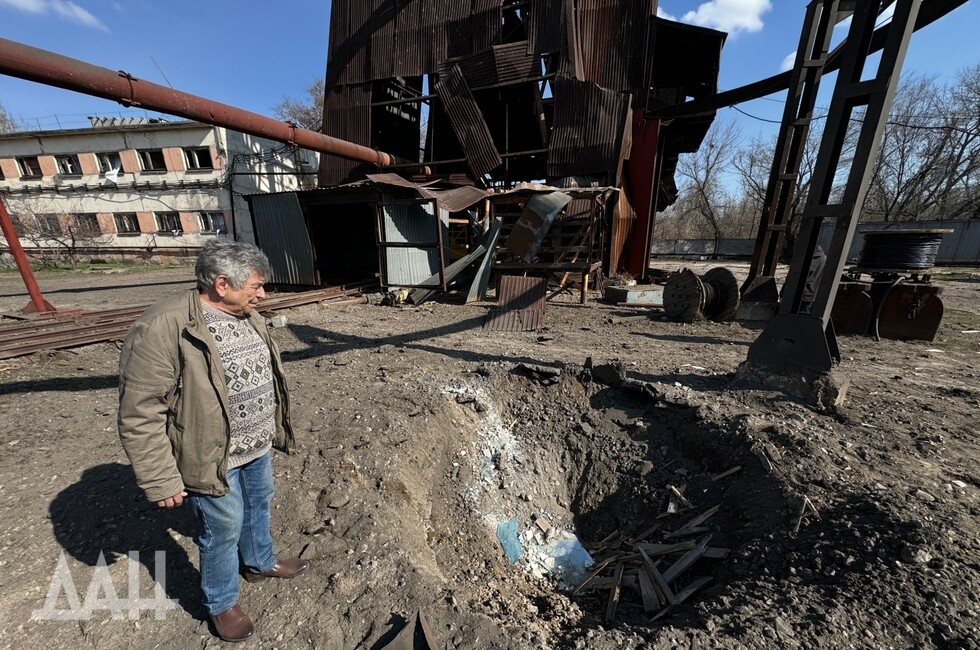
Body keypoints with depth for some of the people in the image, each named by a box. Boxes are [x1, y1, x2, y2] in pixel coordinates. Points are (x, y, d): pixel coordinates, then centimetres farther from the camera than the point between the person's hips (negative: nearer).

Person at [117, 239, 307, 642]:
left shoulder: (247, 316, 0)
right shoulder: (163, 329, -25)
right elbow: (140, 416, -21)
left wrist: (274, 429, 18)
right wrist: (160, 481, -17)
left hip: (258, 447, 7)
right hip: (213, 458, -7)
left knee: (258, 506, 27)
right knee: (223, 531, 14)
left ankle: (259, 563, 54)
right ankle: (221, 604, 43)